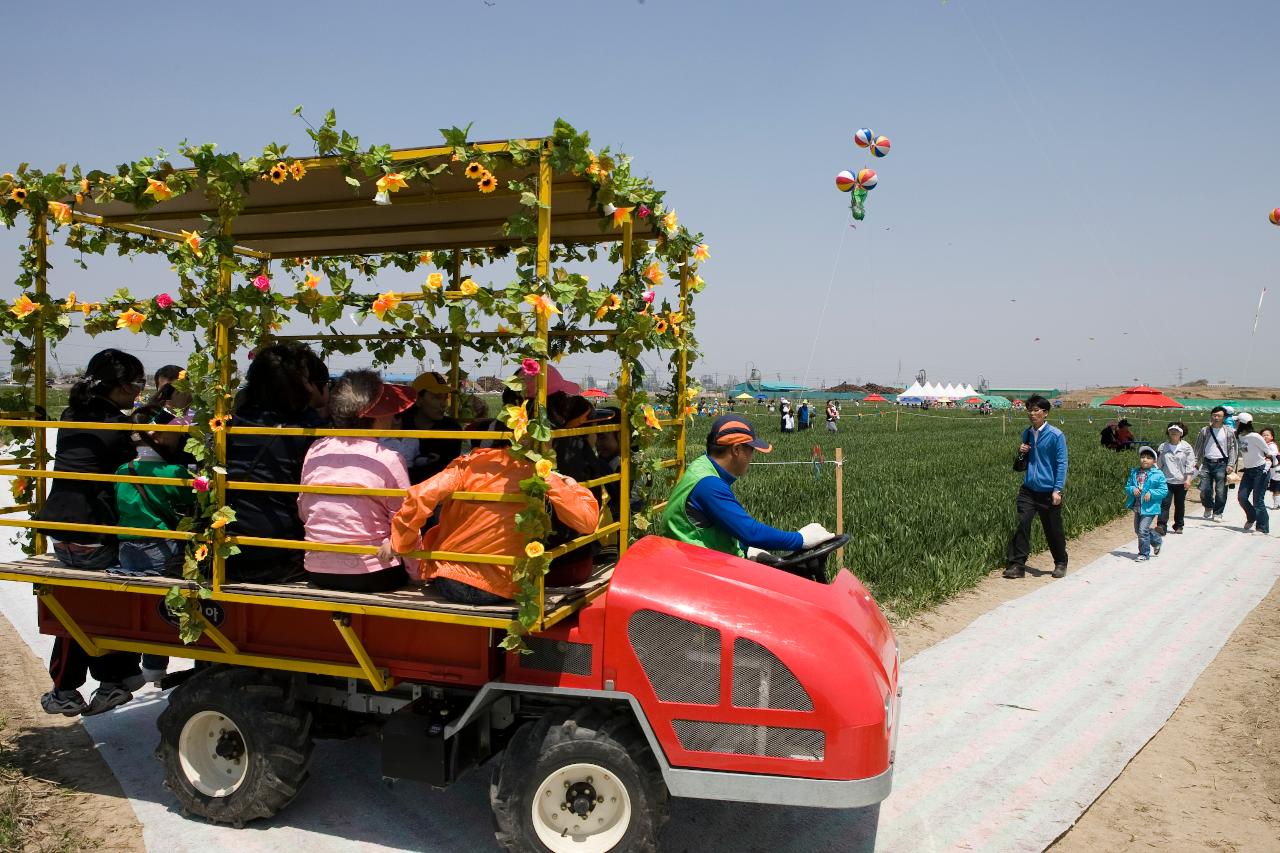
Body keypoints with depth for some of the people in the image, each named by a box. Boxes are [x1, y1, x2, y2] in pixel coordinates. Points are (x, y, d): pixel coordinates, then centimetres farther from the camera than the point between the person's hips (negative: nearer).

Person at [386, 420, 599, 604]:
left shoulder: (467, 465, -4)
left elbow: (419, 497, -18)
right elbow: (587, 521, -4)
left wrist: (399, 543, -5)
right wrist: (573, 487, 14)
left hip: (448, 583, -1)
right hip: (501, 591, 1)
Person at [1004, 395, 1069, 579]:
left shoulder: (1056, 435, -8)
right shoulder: (1027, 434, 9)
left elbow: (1062, 463, -9)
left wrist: (1057, 490, -15)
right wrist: (1021, 453, -2)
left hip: (1048, 492, -4)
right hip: (1028, 489, 4)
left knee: (1053, 530, 9)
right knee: (1022, 525, -8)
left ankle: (1060, 564, 29)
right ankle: (1017, 565, -5)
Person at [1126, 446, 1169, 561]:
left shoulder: (1158, 474, -8)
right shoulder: (1134, 472, 5)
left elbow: (1164, 490, -8)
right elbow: (1127, 486, 9)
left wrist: (1151, 493, -21)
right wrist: (1132, 489, -12)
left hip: (1149, 507, -6)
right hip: (1137, 507, 6)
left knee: (1143, 530, -11)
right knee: (1138, 529, 18)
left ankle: (1144, 554, 5)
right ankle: (1157, 541, 43)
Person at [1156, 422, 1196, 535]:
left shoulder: (1186, 447, 1)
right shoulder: (1162, 447, 6)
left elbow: (1190, 464, -2)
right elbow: (1159, 463, 11)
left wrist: (1188, 479, -10)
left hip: (1181, 481, 0)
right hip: (1166, 480, 0)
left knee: (1179, 504, 9)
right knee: (1165, 503, -10)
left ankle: (1178, 526, 21)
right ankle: (1161, 526, -17)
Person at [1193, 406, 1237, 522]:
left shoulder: (1229, 432, 4)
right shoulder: (1204, 431, 10)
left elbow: (1233, 449, 3)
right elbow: (1198, 447, 13)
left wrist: (1231, 464, -6)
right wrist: (1195, 461, 3)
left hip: (1221, 463, -2)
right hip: (1207, 463, 2)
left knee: (1220, 491, -4)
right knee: (1204, 489, -1)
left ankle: (1217, 513, 8)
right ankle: (1208, 506, 26)